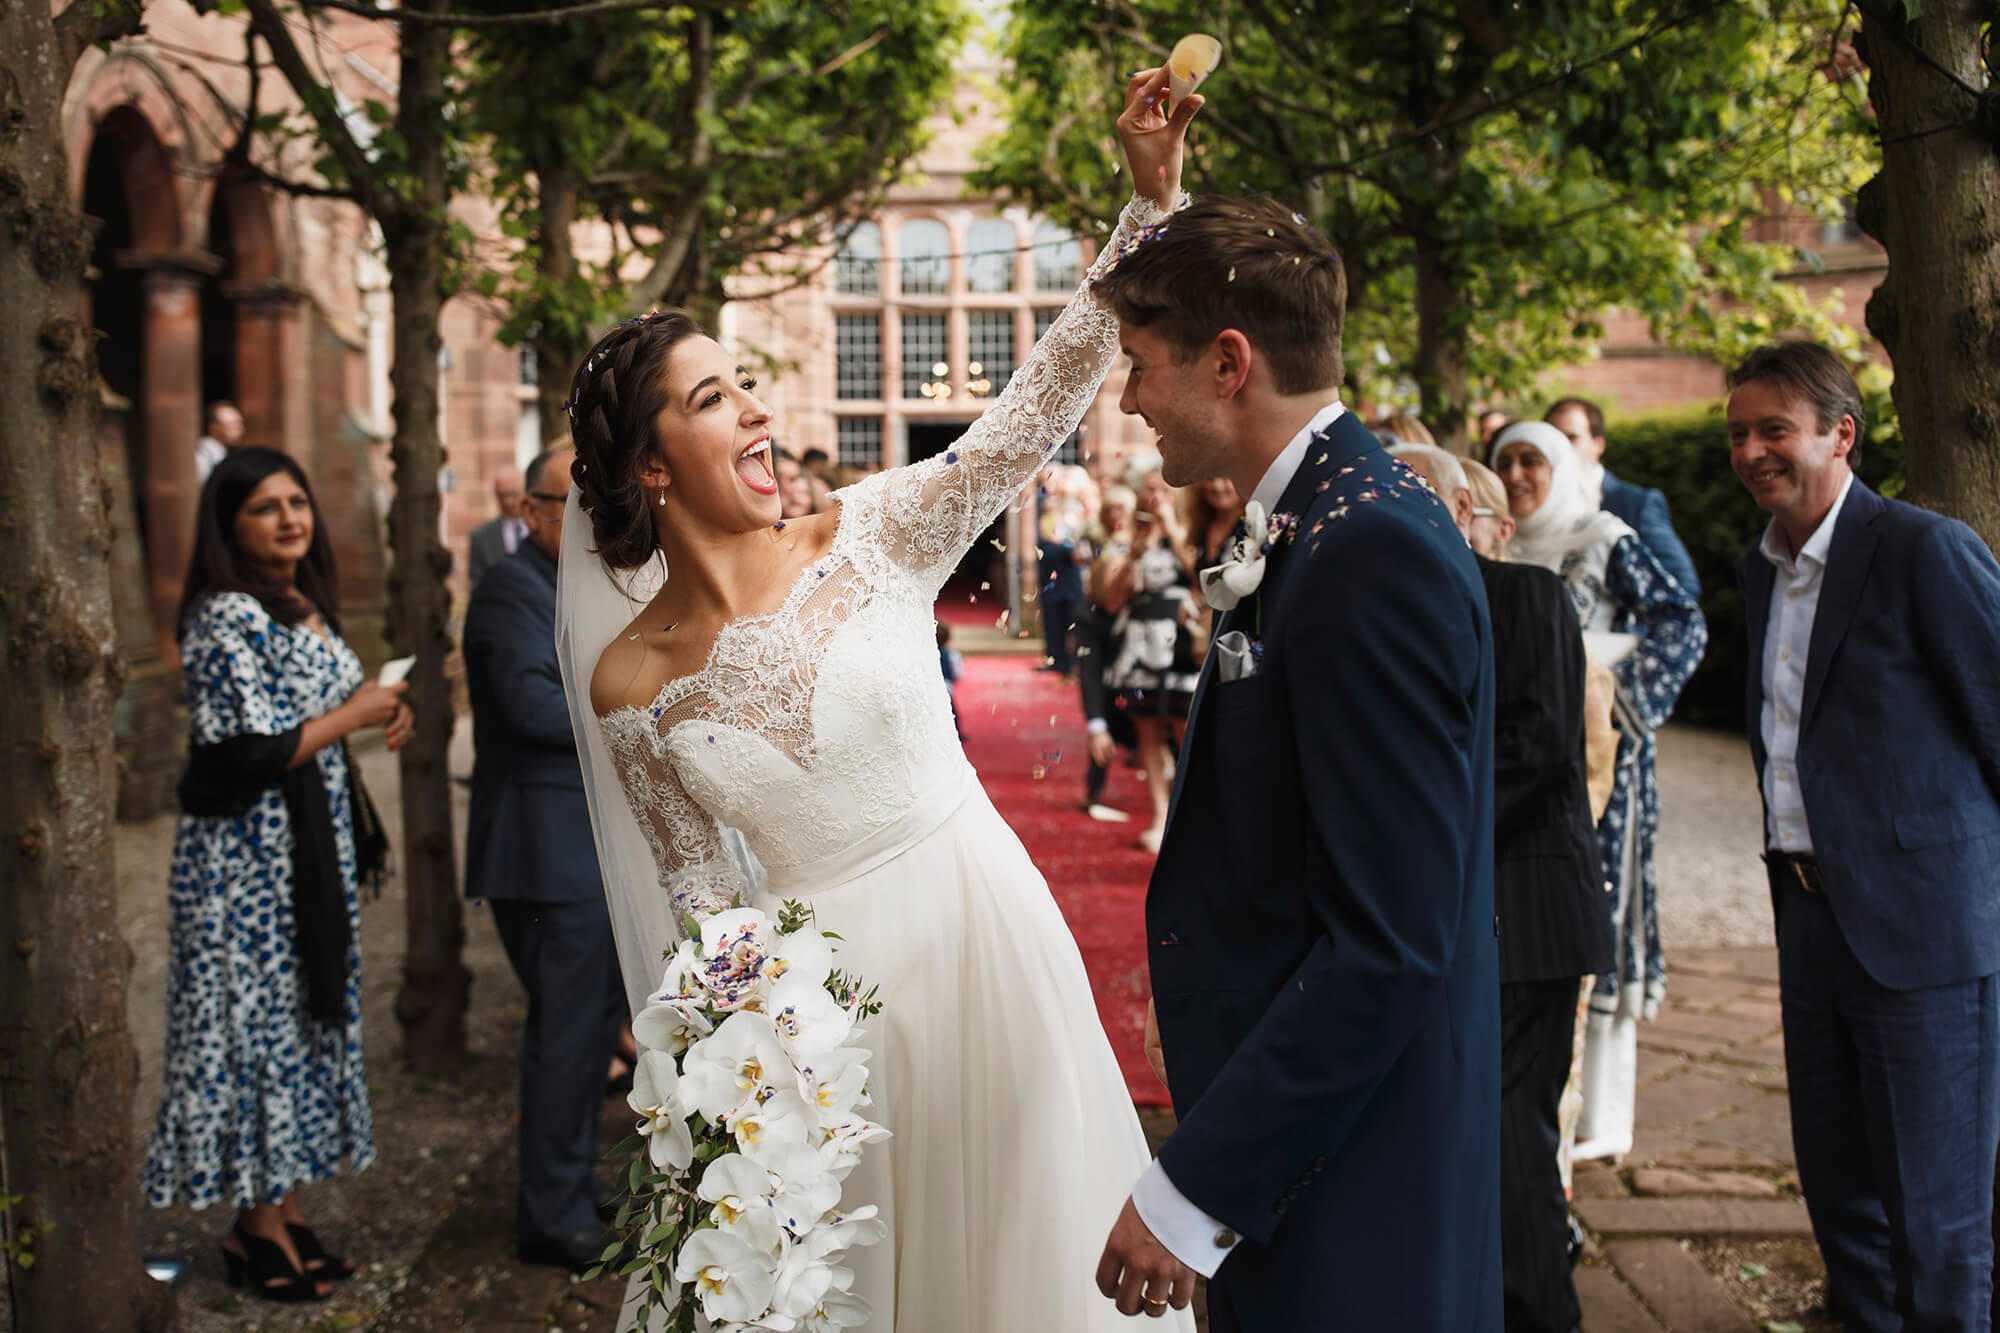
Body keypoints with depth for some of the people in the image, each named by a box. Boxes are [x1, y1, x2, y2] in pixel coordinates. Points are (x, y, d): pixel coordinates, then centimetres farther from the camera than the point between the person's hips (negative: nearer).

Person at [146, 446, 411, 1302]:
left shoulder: (304, 606, 12)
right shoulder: (228, 619, -16)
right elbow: (250, 757, -22)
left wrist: (376, 712, 3)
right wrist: (353, 715, -13)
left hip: (311, 848, 9)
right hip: (248, 859, -9)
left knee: (302, 1016, 13)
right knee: (258, 1022, 0)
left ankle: (286, 1207, 24)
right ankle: (258, 1228, 13)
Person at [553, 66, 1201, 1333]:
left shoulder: (872, 536, -6)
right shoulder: (631, 684, -6)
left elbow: (1037, 406, -13)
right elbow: (698, 897, 2)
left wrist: (1148, 198, -21)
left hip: (989, 929, 1)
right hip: (821, 980, -1)